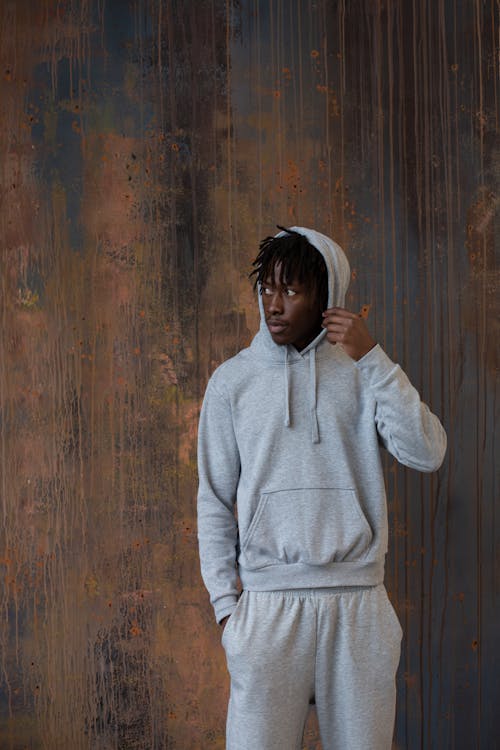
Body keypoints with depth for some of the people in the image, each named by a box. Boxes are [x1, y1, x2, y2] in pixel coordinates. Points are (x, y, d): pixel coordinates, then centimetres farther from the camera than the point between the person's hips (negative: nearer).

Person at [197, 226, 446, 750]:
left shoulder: (362, 373, 6)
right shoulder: (232, 381, 5)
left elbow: (427, 454, -8)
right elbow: (215, 502, 7)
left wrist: (371, 357, -11)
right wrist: (224, 599, 0)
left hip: (358, 605, 1)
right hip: (267, 603, -1)